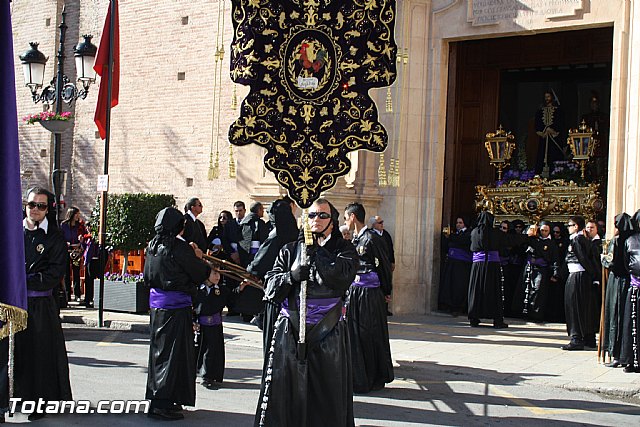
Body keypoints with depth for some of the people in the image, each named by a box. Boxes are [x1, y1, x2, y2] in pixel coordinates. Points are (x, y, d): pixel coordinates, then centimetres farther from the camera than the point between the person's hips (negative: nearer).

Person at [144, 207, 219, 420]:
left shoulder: (153, 245, 6)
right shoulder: (179, 246, -16)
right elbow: (198, 270, -6)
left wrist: (192, 255, 18)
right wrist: (211, 274, 16)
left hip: (157, 302, 8)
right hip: (176, 304, -8)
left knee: (160, 349, 16)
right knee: (173, 352, -2)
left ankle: (157, 397, 24)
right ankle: (162, 404, -1)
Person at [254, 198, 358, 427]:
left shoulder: (344, 249, 6)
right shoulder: (290, 250, 13)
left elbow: (344, 274, -15)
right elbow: (270, 284, 4)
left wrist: (315, 251, -10)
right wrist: (291, 276, -15)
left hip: (327, 332, -1)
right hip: (290, 331, 2)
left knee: (327, 396, 2)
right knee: (284, 390, 1)